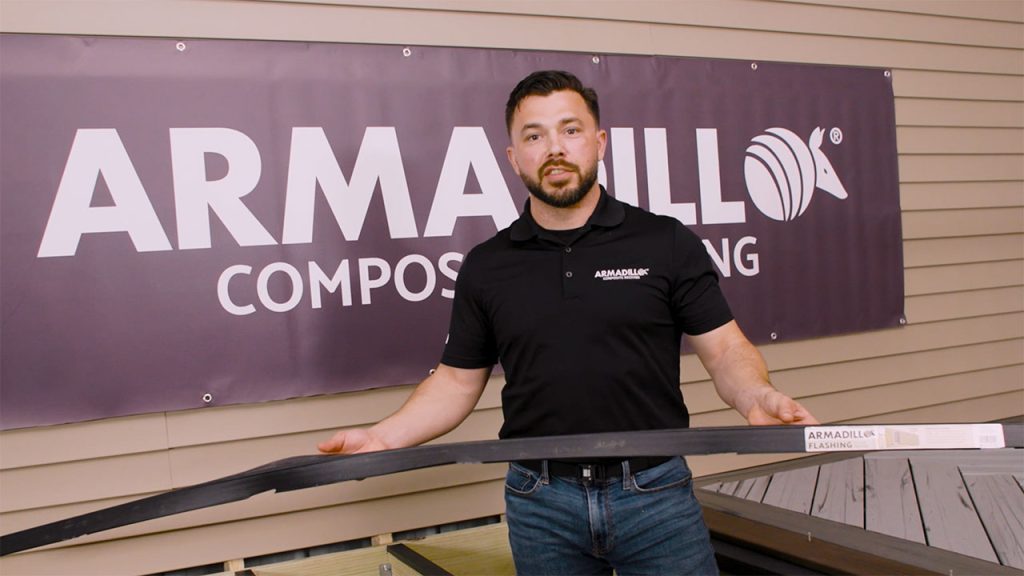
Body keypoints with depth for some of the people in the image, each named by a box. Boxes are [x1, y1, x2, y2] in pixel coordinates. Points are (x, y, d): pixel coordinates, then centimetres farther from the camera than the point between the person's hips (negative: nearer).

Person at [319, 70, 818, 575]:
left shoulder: (666, 244, -2)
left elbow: (725, 351, -2)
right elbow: (457, 381, 8)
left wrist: (758, 398, -22)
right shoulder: (486, 267, 3)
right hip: (541, 504, 2)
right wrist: (382, 437, -5)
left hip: (656, 494, -1)